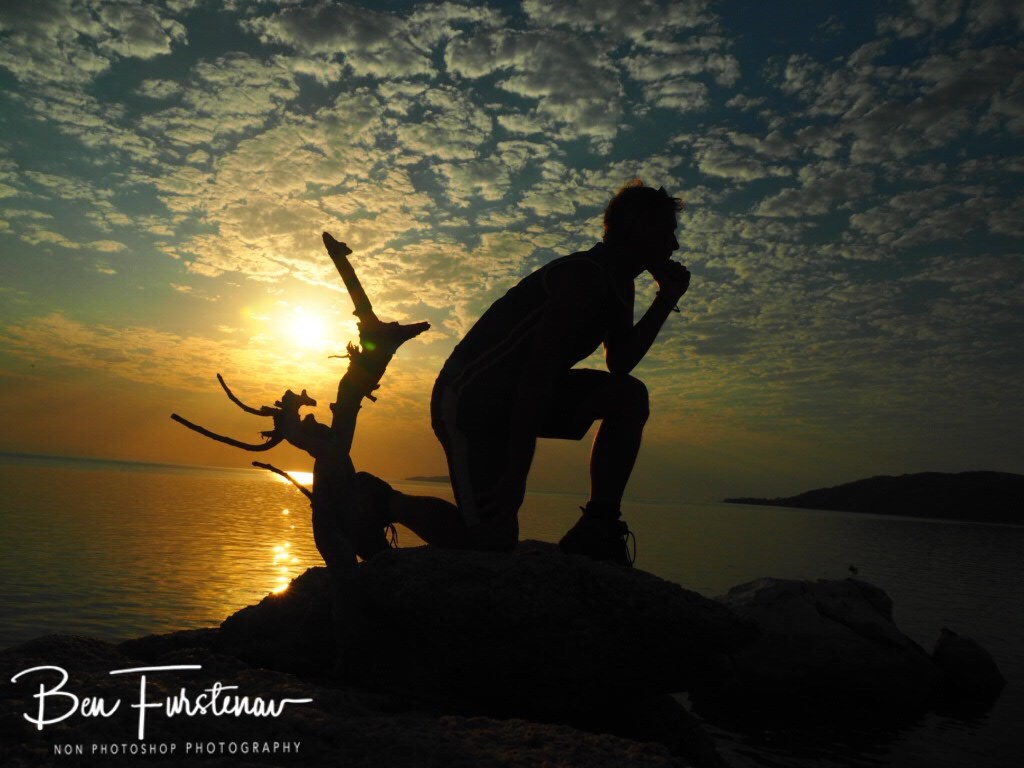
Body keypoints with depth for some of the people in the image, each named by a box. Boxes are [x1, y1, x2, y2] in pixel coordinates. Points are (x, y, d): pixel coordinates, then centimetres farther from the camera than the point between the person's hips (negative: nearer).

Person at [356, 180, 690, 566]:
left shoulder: (617, 287, 12)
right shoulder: (584, 276, -19)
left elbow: (620, 363, 13)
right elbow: (539, 372, -26)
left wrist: (666, 300, 6)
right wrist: (516, 475, -27)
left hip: (517, 395, 10)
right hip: (470, 399, -10)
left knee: (630, 397, -2)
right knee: (493, 543, -12)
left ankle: (598, 527, -2)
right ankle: (380, 500, 7)